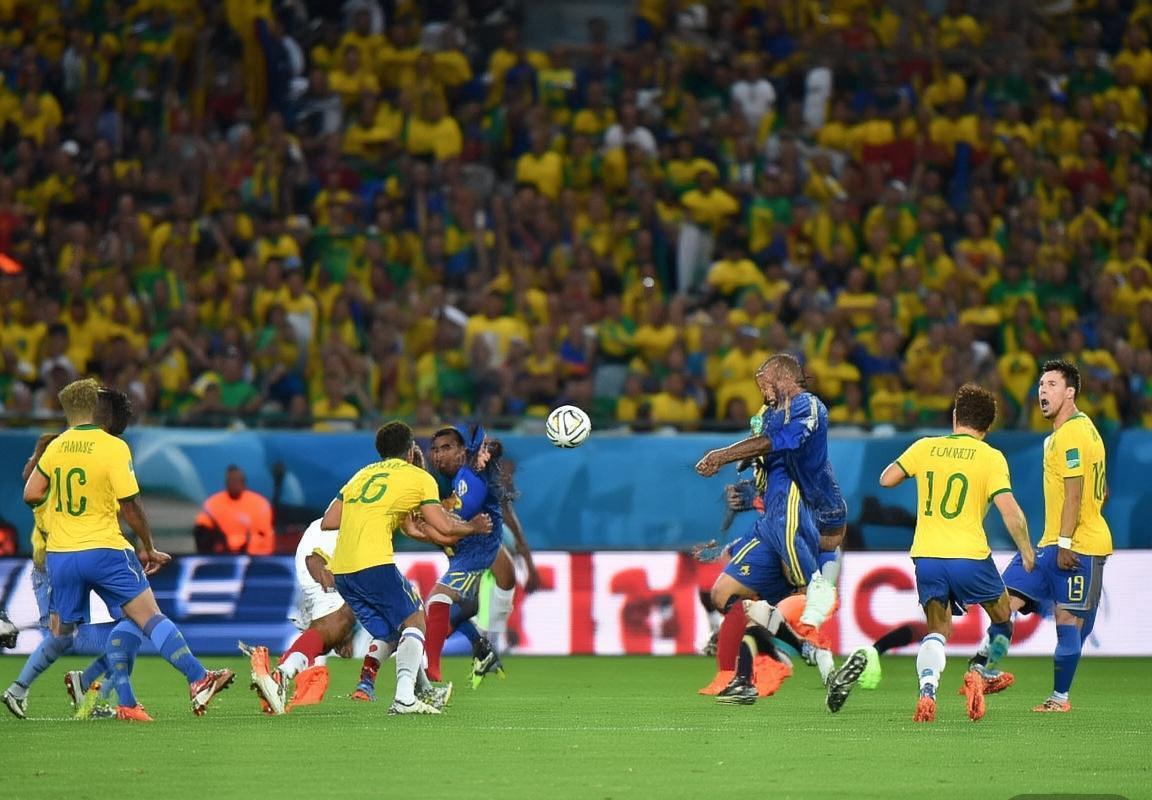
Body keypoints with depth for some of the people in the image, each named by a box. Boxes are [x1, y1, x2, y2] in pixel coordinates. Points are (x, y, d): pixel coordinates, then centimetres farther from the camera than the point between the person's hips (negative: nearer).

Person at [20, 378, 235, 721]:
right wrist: (149, 549, 3)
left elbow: (31, 494, 7)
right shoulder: (113, 448, -9)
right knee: (149, 617, -8)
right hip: (103, 549, -4)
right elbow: (130, 506, -8)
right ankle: (198, 680, -16)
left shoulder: (55, 447, 5)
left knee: (61, 634, 12)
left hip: (60, 554, 4)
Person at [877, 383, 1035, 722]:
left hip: (926, 557, 3)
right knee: (1002, 618, 19)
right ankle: (980, 673, -6)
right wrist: (1027, 553, 1)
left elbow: (887, 479, 8)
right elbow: (1010, 510, -10)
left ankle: (927, 692, -14)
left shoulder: (925, 447, 7)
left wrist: (904, 466, 28)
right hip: (969, 555, -3)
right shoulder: (991, 458, -2)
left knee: (937, 630, 14)